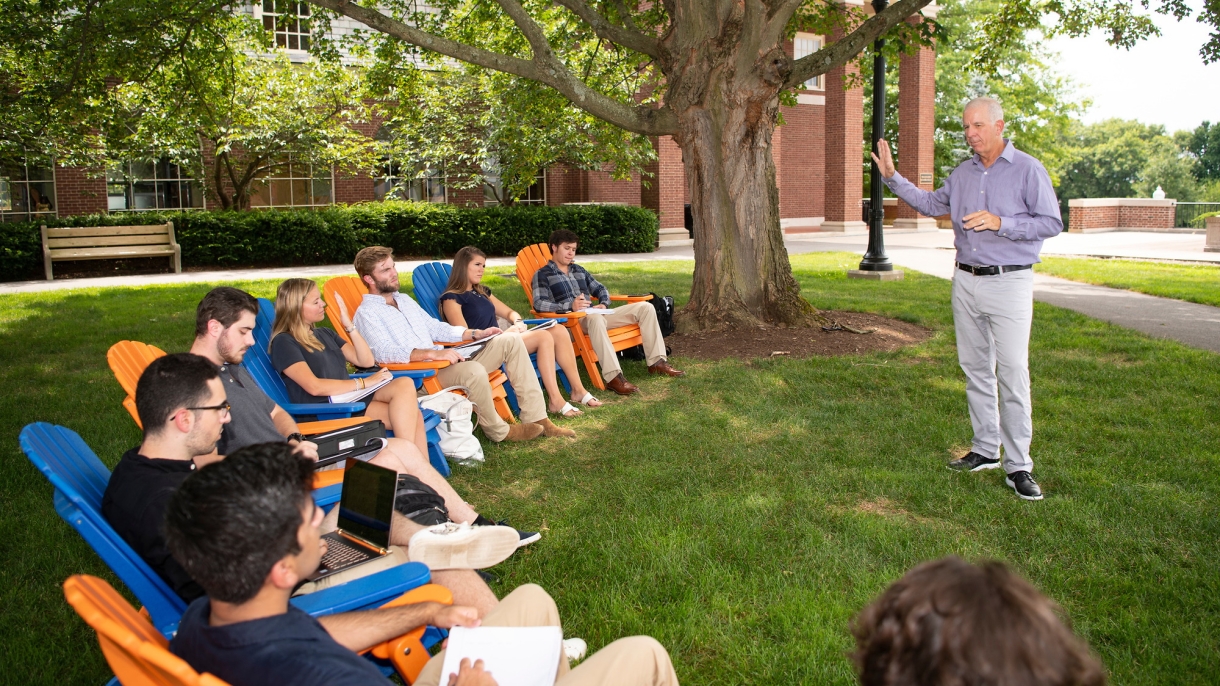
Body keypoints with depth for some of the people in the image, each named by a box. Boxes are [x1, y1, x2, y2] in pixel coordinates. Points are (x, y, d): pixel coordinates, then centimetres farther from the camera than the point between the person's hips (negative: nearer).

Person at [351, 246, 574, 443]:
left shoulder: (404, 299, 20)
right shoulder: (366, 314, -7)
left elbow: (434, 327, 24)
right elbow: (384, 353, -23)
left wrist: (476, 334, 10)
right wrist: (433, 353, -34)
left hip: (443, 362, 9)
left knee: (510, 341, -4)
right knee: (474, 371, -37)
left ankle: (536, 418, -7)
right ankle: (499, 431, -11)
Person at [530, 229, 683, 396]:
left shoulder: (579, 270, 24)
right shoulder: (542, 275, 2)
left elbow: (600, 289, 27)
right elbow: (539, 304, -13)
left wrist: (603, 304, 2)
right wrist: (570, 306, -27)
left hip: (594, 316, 7)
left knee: (645, 307, -4)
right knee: (594, 318, -44)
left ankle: (656, 361, -6)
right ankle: (613, 377, -49)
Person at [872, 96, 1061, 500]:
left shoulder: (1028, 170, -5)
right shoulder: (963, 173, 12)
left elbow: (1052, 223, -8)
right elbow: (931, 204, 26)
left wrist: (1000, 223, -20)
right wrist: (892, 177, 17)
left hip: (1009, 283, -6)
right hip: (966, 281, 6)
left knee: (1013, 373, -8)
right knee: (975, 369, 11)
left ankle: (1018, 465, -3)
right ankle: (986, 449, 22)